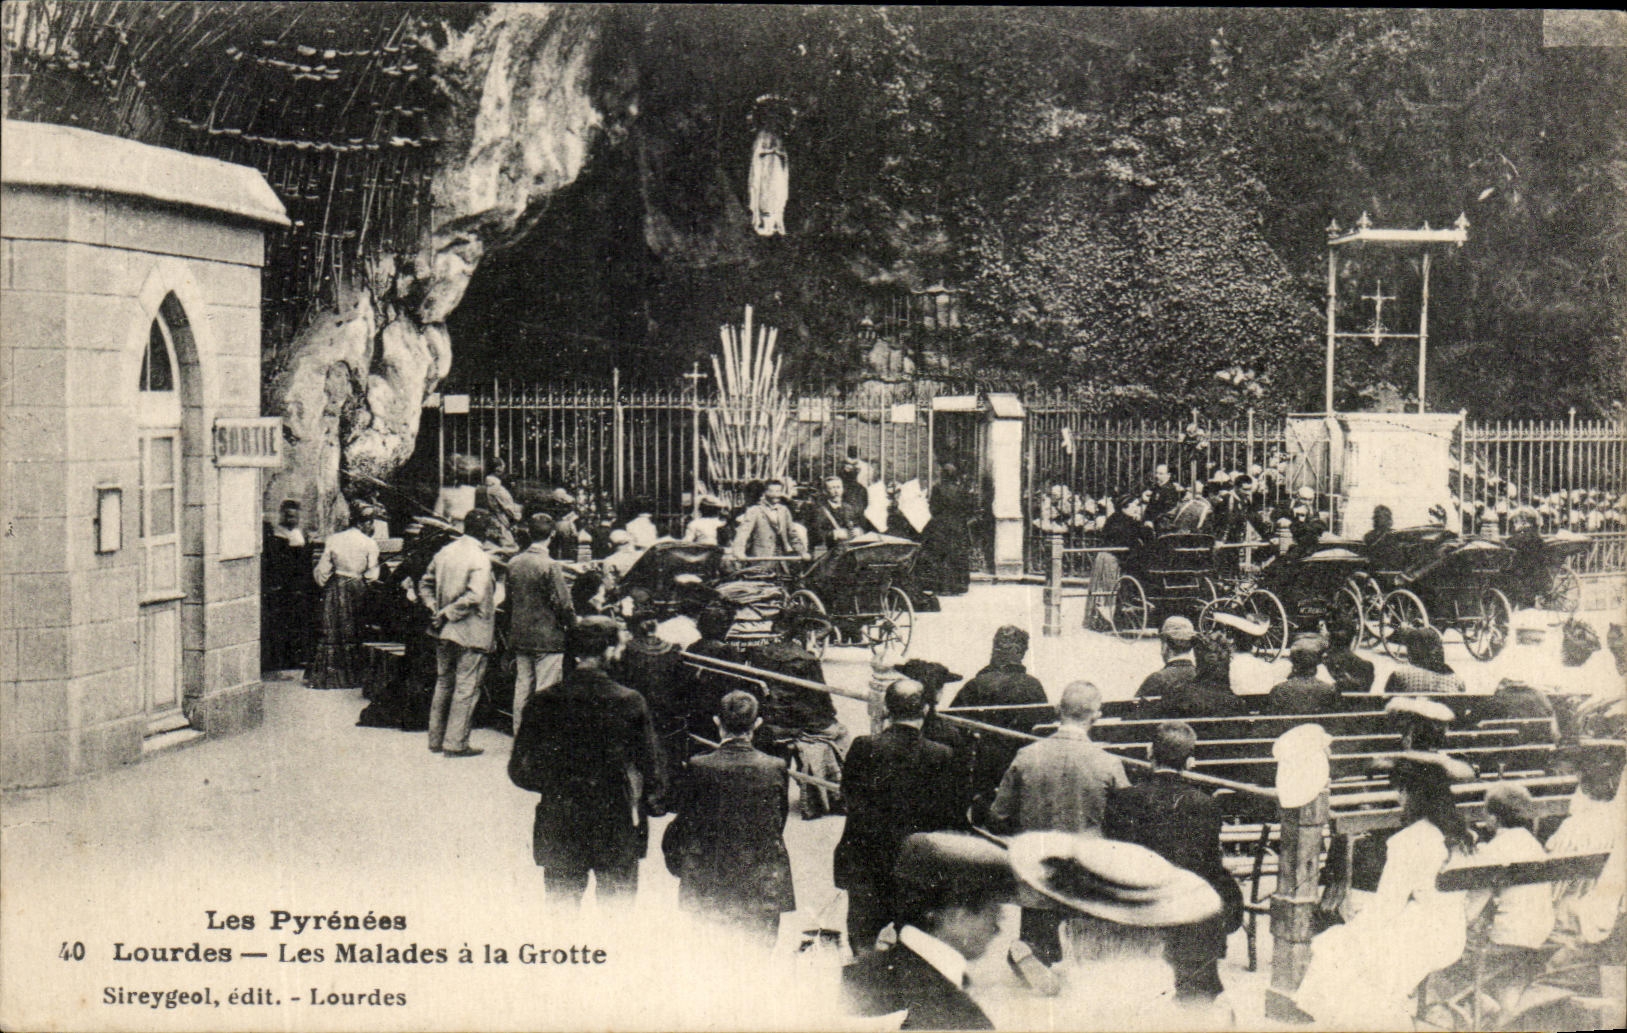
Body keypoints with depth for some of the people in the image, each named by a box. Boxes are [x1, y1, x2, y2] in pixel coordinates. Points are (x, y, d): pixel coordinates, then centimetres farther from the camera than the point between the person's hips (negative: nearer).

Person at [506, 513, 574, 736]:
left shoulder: (514, 564, 4)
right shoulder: (550, 566, -16)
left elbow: (509, 600, 12)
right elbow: (563, 603, -16)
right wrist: (573, 625, 2)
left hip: (520, 637, 6)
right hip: (548, 637, -6)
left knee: (522, 688, 12)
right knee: (546, 692, -2)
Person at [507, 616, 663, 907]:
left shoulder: (545, 702, -7)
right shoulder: (630, 702, -12)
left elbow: (519, 771, -2)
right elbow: (649, 766, -6)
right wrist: (653, 801, 12)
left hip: (559, 830, 1)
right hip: (618, 829, -1)